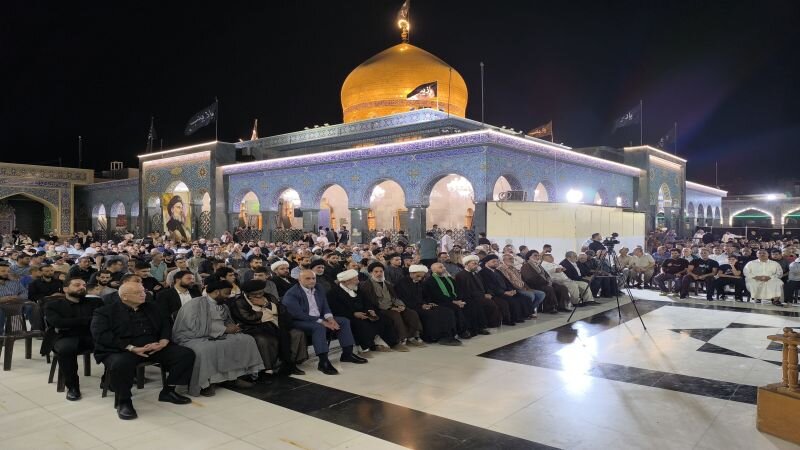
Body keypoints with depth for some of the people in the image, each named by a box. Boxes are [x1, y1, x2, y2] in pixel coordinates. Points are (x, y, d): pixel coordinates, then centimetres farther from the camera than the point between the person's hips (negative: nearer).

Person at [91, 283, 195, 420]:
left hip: (154, 347, 5)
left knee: (187, 354, -11)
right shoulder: (105, 312, 1)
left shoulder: (151, 308, 18)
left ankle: (168, 391, 3)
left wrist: (163, 342, -8)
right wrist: (132, 348, -21)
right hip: (121, 351, -5)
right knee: (120, 364, -41)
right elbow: (101, 335, -12)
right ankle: (123, 401, -15)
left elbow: (165, 325, 16)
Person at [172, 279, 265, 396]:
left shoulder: (222, 306, 13)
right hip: (194, 338, -8)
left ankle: (233, 376, -3)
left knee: (247, 340, -5)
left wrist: (233, 328, -3)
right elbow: (197, 329, -21)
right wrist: (225, 329, -18)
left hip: (217, 337, 8)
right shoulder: (195, 304, -12)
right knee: (204, 350, -42)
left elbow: (228, 322, 24)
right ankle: (203, 384, -19)